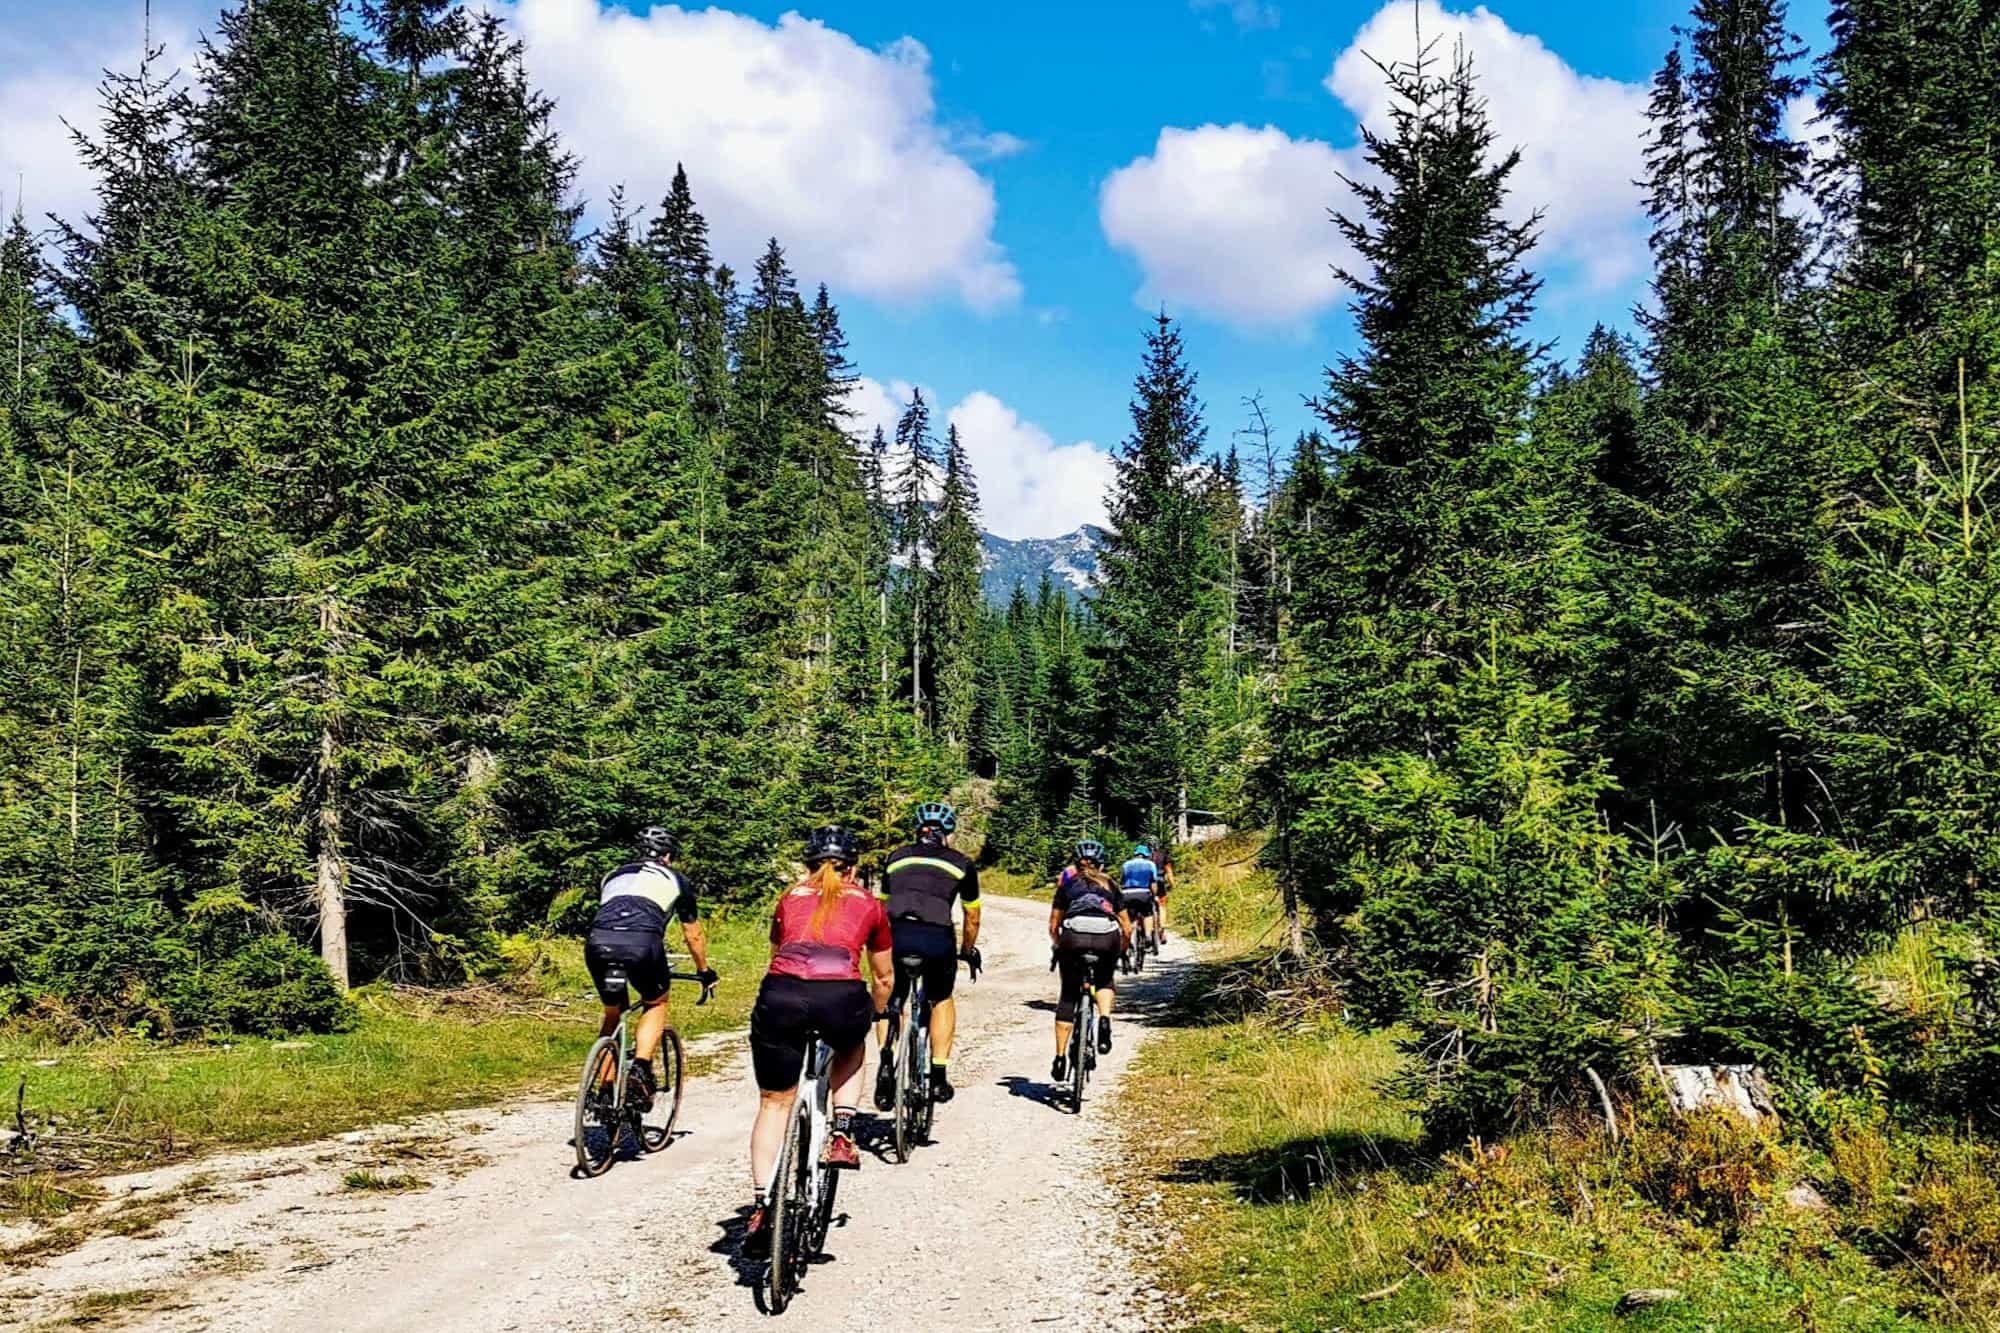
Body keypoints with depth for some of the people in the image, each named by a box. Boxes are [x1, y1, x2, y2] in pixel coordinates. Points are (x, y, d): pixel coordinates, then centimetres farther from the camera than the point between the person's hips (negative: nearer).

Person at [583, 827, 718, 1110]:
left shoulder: (614, 875, 36)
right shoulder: (675, 879, 29)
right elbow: (694, 934, 38)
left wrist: (610, 954, 61)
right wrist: (705, 973, 52)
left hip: (598, 942, 3)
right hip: (641, 942, -3)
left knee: (612, 1013, 26)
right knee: (656, 1004, 25)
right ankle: (640, 1070, 5)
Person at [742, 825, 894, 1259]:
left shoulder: (790, 897, 28)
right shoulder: (868, 903, 25)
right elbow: (884, 978, 35)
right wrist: (873, 1015, 55)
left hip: (780, 995, 1)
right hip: (841, 997, -1)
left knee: (774, 1103, 19)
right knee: (852, 1047, 36)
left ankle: (762, 1208, 12)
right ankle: (842, 1134, 19)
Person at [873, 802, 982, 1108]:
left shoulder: (896, 857, 25)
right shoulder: (961, 863, 20)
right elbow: (972, 917, 28)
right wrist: (968, 951, 44)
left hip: (895, 934, 1)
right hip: (937, 939, -1)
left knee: (890, 1000, 24)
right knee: (942, 1000, 25)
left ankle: (886, 1057, 0)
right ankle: (939, 1075, 20)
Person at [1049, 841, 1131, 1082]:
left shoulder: (1068, 885, 27)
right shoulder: (1109, 886, 29)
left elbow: (1053, 927, 26)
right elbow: (1127, 928, 28)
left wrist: (1059, 948, 43)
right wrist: (1120, 952, 44)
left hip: (1074, 936, -1)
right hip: (1107, 937, 1)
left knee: (1068, 997, 15)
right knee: (1105, 980, 30)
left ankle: (1060, 1058, 13)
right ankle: (1104, 1019, 3)